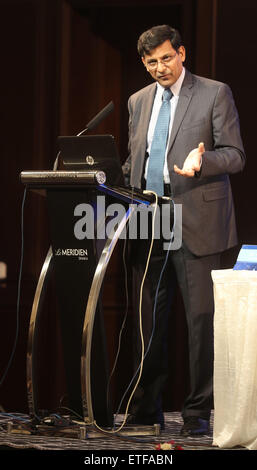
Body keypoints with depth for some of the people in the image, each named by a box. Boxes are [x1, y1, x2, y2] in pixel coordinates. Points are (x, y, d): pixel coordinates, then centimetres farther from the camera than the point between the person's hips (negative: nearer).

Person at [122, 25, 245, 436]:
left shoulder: (215, 94, 1)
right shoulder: (139, 101, 17)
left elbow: (235, 155, -3)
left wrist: (202, 160, -23)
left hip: (196, 222, -5)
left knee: (202, 318, -5)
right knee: (148, 320, 8)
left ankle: (198, 413, 1)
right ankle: (147, 410, 16)